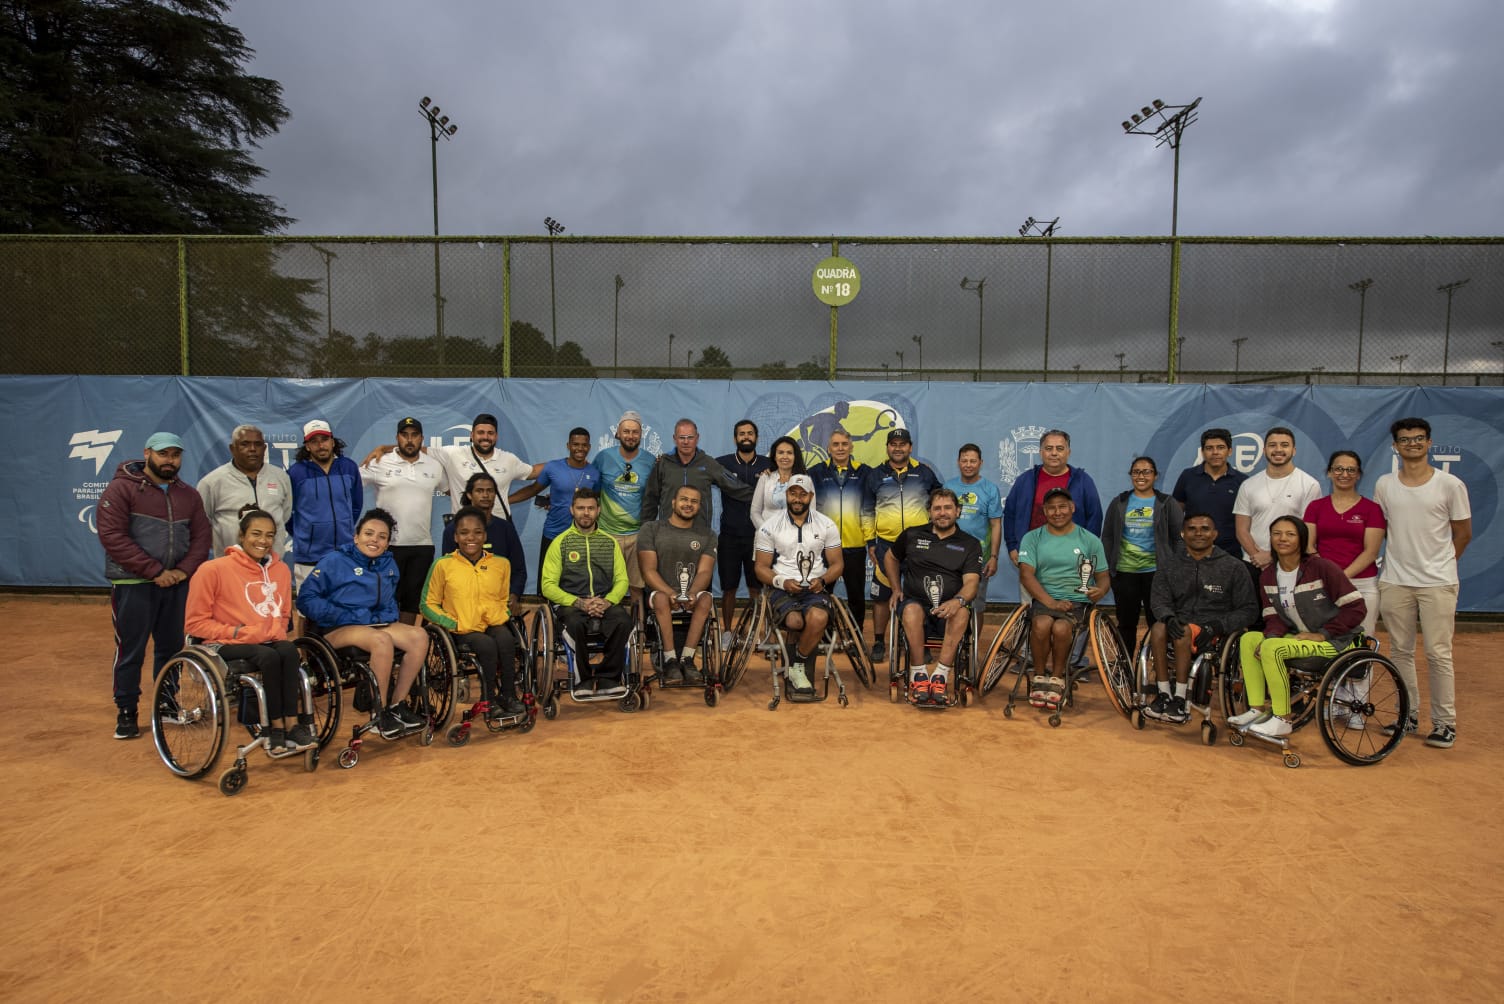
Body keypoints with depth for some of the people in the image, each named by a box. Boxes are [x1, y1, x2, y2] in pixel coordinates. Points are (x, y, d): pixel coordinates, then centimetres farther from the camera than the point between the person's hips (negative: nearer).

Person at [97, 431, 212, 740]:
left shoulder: (188, 494, 11)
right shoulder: (121, 488, -5)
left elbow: (201, 535, 9)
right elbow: (112, 536, -13)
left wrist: (184, 570, -8)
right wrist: (155, 571, -16)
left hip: (177, 584, 5)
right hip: (133, 584, -4)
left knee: (171, 648, 11)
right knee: (130, 652, 2)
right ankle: (126, 713, 14)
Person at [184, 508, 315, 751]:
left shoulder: (281, 569, 9)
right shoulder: (213, 570, -5)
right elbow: (195, 623, -2)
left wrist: (275, 632, 1)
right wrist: (237, 632, -13)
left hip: (267, 641, 4)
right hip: (225, 646, -4)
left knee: (289, 651, -31)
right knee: (269, 656, -33)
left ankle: (290, 724, -28)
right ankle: (277, 727, -22)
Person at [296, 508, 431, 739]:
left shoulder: (389, 565, 14)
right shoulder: (335, 561, -5)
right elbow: (306, 599, -9)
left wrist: (388, 616, 6)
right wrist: (345, 616, -17)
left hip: (377, 623, 6)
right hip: (338, 630, -6)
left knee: (419, 636, -21)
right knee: (382, 640, -36)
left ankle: (397, 704, -13)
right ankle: (381, 711, -21)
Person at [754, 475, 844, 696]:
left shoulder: (827, 526, 8)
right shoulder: (769, 527, 5)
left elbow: (836, 564, 11)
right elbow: (761, 568, 5)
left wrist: (822, 580, -11)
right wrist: (783, 582, -15)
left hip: (814, 590, 1)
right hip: (781, 589, -1)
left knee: (819, 617, -35)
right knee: (795, 621, -35)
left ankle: (796, 668, -10)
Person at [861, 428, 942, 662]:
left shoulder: (924, 473, 7)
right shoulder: (875, 475, 6)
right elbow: (867, 512, 8)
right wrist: (870, 542, 2)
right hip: (886, 544, 0)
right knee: (882, 595, 2)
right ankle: (879, 642, 13)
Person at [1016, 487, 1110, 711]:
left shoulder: (1090, 540, 10)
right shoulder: (1032, 538, 7)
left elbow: (1103, 576, 13)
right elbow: (1026, 575, -4)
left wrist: (1100, 590, -13)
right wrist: (1051, 602, -18)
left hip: (1077, 602, 0)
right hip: (1043, 599, 0)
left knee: (1061, 628, -33)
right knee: (1042, 624, -33)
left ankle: (1057, 678, -9)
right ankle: (1039, 676, -10)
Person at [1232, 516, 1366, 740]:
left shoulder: (1321, 567, -13)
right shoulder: (1267, 575, 6)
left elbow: (1356, 608, -13)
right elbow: (1274, 618, 5)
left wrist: (1322, 634, -17)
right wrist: (1270, 637, -17)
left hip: (1334, 641, -7)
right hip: (1298, 636, 7)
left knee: (1273, 649, -27)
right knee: (1249, 639, -9)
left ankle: (1283, 721, -19)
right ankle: (1257, 710, -8)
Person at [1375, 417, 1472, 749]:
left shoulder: (1450, 485, -3)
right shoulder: (1384, 485, 5)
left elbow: (1463, 534, 6)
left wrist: (1439, 564, 11)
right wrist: (1402, 559, 10)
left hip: (1437, 584, -3)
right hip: (1395, 582, 3)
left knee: (1438, 654, -1)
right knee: (1400, 651, 9)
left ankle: (1445, 723, 9)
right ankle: (1408, 715, 21)